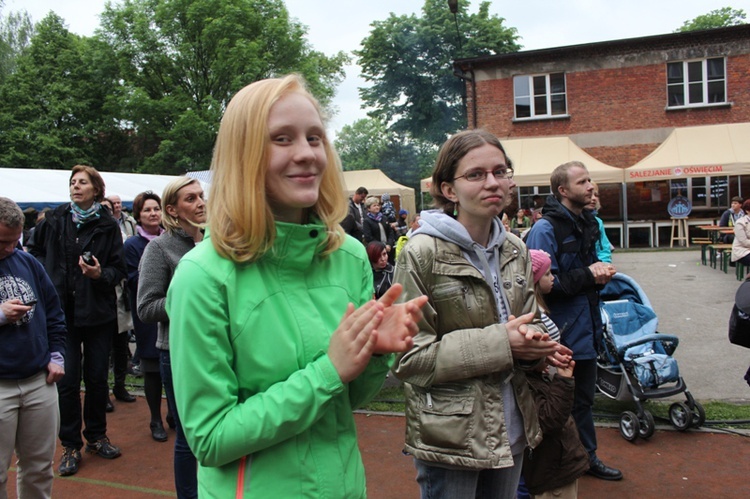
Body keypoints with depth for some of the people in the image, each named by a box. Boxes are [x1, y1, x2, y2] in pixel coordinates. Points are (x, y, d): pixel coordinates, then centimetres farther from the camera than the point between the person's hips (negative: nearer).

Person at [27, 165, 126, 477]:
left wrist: (101, 274, -20)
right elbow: (34, 250, 18)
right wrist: (45, 278, 5)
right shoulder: (55, 220, 3)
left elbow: (119, 269, 0)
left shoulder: (108, 225, -1)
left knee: (97, 377, 9)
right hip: (62, 311, 1)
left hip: (98, 313, 0)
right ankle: (71, 445, 17)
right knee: (67, 380, 3)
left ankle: (96, 436, 27)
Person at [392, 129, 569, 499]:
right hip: (448, 438, -6)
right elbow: (409, 359, -17)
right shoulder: (423, 253, -16)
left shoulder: (515, 250, 4)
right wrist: (499, 343, -22)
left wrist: (532, 342, -11)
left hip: (510, 429, 6)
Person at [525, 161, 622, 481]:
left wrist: (600, 272, 0)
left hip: (585, 328, 9)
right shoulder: (545, 229, -19)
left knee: (583, 397, 22)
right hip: (561, 333, -8)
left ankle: (587, 456, 39)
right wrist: (587, 276, -20)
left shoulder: (586, 223, 9)